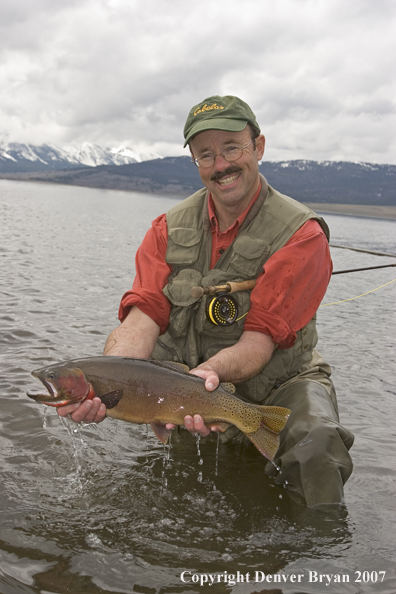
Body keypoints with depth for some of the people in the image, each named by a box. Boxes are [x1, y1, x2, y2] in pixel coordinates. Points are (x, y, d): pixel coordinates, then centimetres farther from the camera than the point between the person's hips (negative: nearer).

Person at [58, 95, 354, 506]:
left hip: (275, 384, -5)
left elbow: (261, 340, -20)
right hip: (178, 378, 6)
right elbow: (143, 317, -13)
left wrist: (211, 371, -43)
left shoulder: (301, 235, -14)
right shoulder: (170, 229, 1)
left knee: (315, 444, -33)